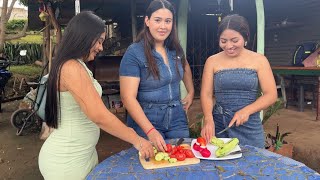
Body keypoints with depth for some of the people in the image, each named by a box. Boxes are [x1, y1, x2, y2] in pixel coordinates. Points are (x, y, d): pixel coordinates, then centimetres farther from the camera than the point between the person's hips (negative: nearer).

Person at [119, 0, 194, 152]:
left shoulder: (175, 49, 2)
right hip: (146, 122, -5)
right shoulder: (134, 53, -15)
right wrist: (150, 131, -29)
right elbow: (128, 97, -21)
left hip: (177, 119, 5)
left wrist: (191, 92, 18)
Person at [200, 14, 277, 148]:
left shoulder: (259, 60, 1)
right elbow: (206, 94, -2)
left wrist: (246, 110, -18)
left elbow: (271, 95, -2)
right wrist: (208, 119, -20)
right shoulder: (212, 61, 3)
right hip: (218, 125, 1)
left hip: (249, 126, 0)